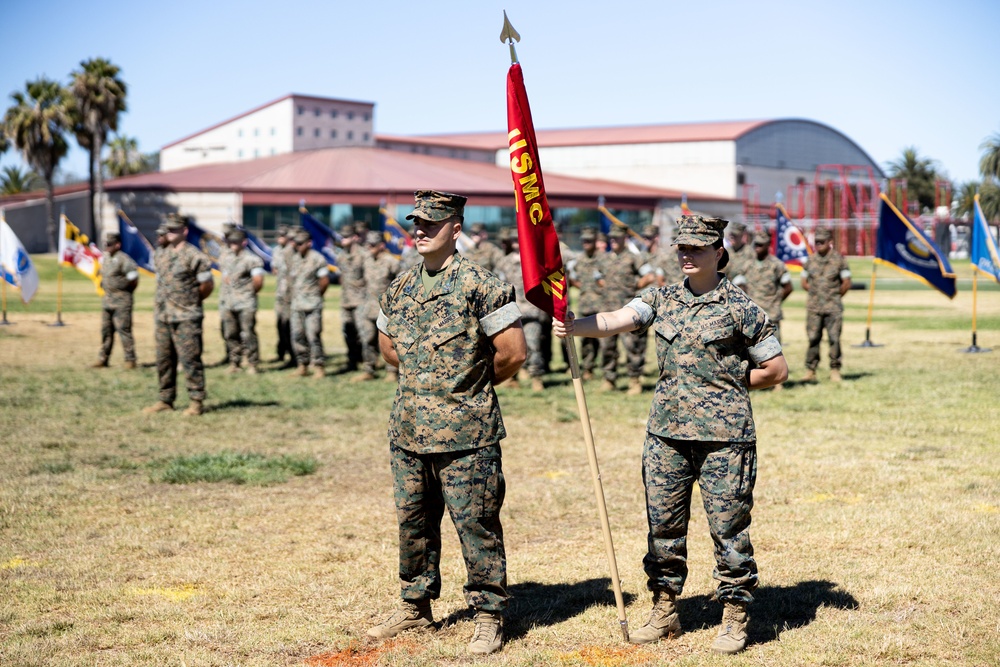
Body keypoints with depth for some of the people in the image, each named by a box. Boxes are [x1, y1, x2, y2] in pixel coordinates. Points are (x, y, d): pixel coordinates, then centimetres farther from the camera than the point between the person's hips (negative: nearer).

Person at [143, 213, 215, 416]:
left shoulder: (195, 257, -9)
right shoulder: (160, 256, 13)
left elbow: (208, 285, -5)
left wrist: (190, 301, 4)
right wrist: (163, 301, 15)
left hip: (186, 318, -7)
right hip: (163, 316, 7)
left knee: (190, 359, -7)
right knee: (163, 360, 10)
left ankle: (197, 401, -2)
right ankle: (165, 400, 18)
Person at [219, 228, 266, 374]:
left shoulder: (251, 259, -9)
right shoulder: (224, 259, 13)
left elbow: (258, 281, -12)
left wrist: (250, 292, 0)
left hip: (246, 303, -6)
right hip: (228, 302, 6)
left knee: (248, 334, -7)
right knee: (231, 335, 8)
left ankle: (252, 364, -2)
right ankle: (234, 363, 16)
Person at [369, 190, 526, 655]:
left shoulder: (481, 286, -10)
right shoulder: (398, 290, 10)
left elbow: (514, 352, -10)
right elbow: (388, 346, 26)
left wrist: (476, 383, 4)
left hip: (465, 433, -6)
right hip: (408, 430, 6)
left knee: (475, 522, -1)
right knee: (413, 519, 14)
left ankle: (489, 615, 10)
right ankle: (416, 606, 28)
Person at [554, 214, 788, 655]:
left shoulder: (740, 309, -4)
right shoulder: (661, 299, 8)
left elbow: (776, 369, 1)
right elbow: (618, 320, -8)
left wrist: (726, 386, 1)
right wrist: (574, 326, -26)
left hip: (723, 436, -4)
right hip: (666, 432, 5)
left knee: (728, 527, 1)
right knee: (663, 523, 11)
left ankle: (734, 619, 13)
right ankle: (664, 611, 24)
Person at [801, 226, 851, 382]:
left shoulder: (839, 260, -1)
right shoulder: (810, 260, 7)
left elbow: (846, 283, 3)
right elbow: (804, 282, 16)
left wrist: (835, 297, 4)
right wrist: (815, 293, 7)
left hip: (833, 307, -2)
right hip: (813, 307, 2)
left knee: (834, 338, -3)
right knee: (813, 338, 1)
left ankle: (835, 370, 5)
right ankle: (810, 371, 5)